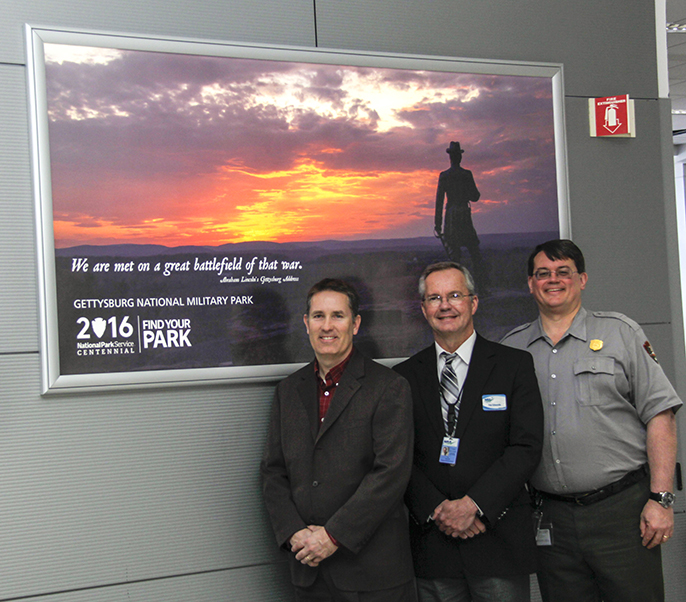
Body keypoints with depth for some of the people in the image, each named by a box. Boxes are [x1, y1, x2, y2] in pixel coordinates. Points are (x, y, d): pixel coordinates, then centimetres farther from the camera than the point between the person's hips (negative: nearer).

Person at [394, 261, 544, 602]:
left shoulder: (515, 365, 2)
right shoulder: (405, 376, 8)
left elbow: (527, 448, -6)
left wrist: (473, 504, -14)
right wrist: (437, 509, -11)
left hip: (500, 541, -1)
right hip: (432, 543, 2)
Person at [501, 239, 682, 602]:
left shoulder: (620, 333, 3)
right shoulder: (511, 348, 10)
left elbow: (659, 415, -2)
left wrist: (660, 499, -9)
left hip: (622, 508, -2)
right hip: (551, 517, 3)